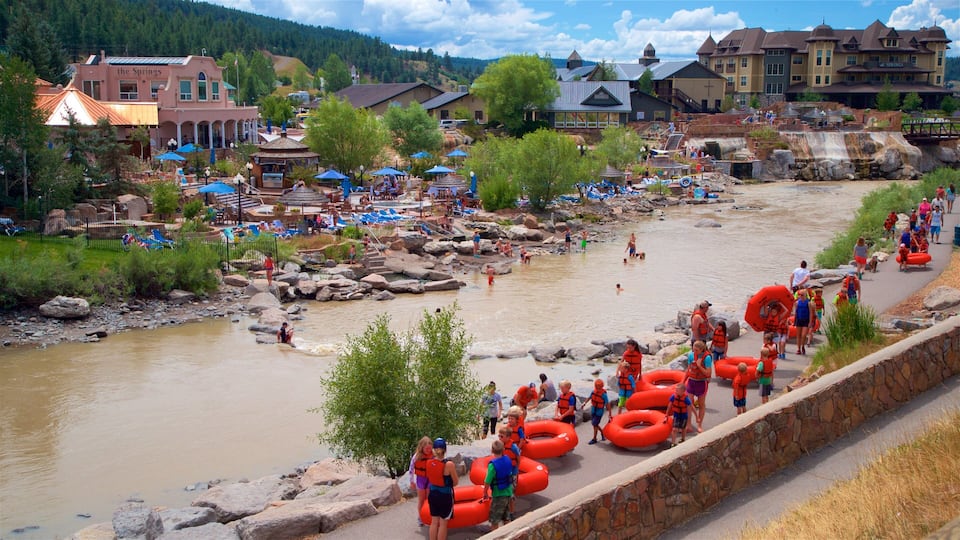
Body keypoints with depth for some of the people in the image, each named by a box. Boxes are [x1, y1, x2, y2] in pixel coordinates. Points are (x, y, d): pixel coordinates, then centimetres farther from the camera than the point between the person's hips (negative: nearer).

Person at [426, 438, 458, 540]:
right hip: (445, 496, -5)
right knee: (443, 523, 7)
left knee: (434, 522, 17)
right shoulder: (449, 465, -21)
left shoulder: (429, 462, -7)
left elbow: (430, 479, 7)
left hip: (433, 495, 5)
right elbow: (456, 482, -10)